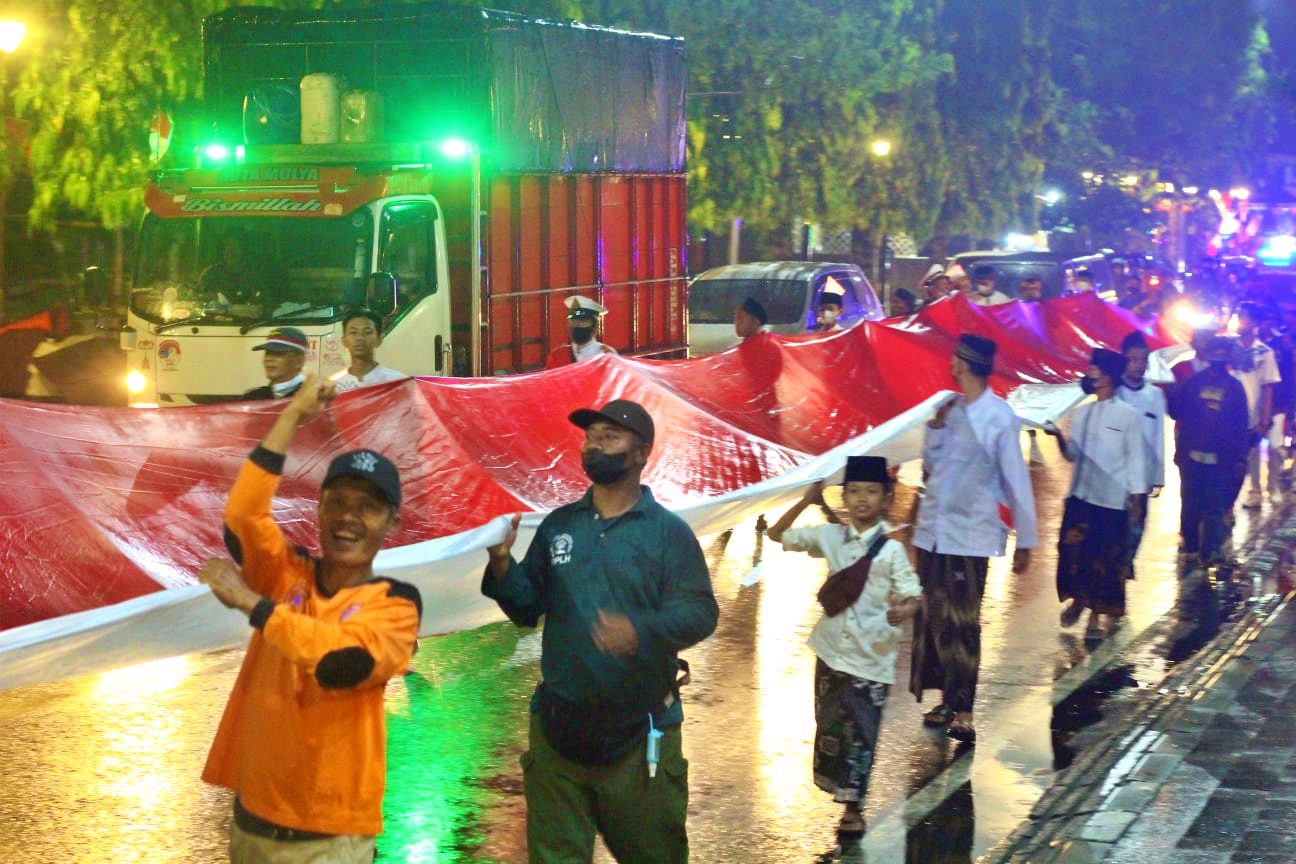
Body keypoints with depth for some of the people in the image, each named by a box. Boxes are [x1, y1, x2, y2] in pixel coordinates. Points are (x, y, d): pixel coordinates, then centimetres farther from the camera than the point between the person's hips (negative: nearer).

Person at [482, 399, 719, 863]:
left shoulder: (669, 531, -4)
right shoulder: (557, 525, 8)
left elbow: (700, 612, -14)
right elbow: (527, 608, 7)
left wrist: (642, 631, -31)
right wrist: (502, 567, -12)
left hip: (638, 732, -3)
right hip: (559, 725, 3)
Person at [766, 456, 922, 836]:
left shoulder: (891, 549, -8)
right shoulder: (830, 537, 1)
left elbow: (913, 595, -8)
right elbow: (777, 534, 9)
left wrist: (903, 611, -32)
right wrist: (806, 502, -2)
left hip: (872, 656, -3)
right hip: (832, 648, 3)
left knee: (861, 733, 1)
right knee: (829, 724, 14)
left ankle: (853, 805, 9)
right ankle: (832, 783, 33)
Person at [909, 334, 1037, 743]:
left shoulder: (999, 418, -12)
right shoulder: (952, 409, 6)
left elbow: (1016, 481, -9)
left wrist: (1025, 540, -7)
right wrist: (936, 427, -4)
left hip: (970, 536, -6)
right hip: (933, 531, 6)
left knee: (961, 625, -5)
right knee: (930, 621, 9)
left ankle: (962, 711, -1)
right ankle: (948, 701, 19)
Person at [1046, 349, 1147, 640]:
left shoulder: (1128, 414, -5)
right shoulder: (1081, 413, 10)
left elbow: (1135, 458, -4)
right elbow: (1073, 455, 9)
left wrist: (1136, 498, -6)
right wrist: (1060, 438, -10)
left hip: (1112, 499, -4)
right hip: (1080, 495, 4)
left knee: (1106, 559, 2)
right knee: (1072, 549, -5)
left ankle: (1096, 615, 13)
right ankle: (1077, 597, 19)